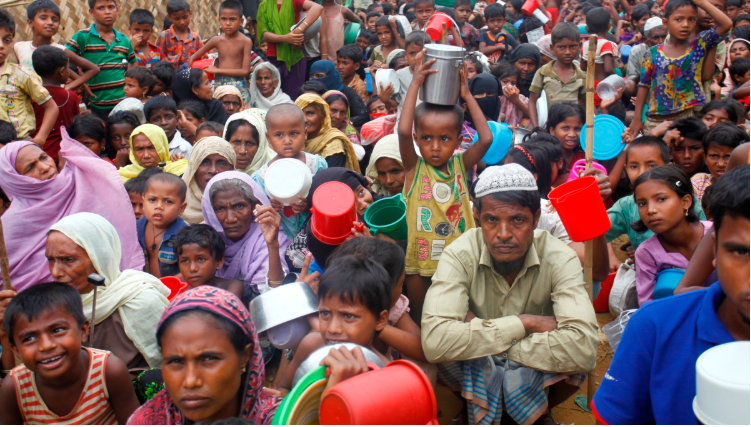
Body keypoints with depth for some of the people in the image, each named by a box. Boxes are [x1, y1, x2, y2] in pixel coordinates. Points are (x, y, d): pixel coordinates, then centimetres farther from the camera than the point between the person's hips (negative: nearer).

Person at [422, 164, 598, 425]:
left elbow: (583, 349, -37)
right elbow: (435, 342, -38)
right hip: (475, 374, 0)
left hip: (536, 376, 1)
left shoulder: (560, 258, -21)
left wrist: (480, 333, -33)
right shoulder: (460, 255, -23)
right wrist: (525, 323, -32)